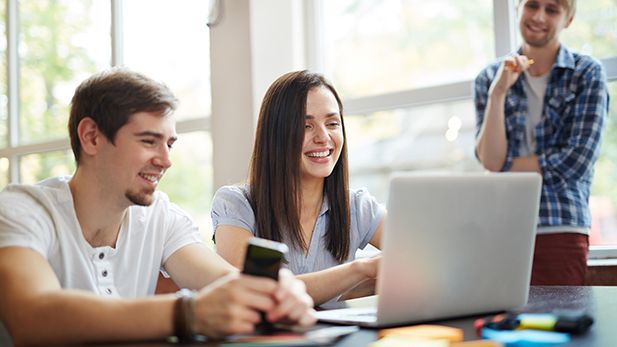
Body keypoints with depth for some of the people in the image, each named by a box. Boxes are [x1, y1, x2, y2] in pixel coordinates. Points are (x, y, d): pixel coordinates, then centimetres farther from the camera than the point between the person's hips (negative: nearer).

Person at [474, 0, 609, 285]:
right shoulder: (489, 79, 9)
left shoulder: (587, 74, 3)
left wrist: (502, 166, -3)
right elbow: (490, 159, -2)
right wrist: (498, 93, -11)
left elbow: (575, 162, -7)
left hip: (561, 230, -2)